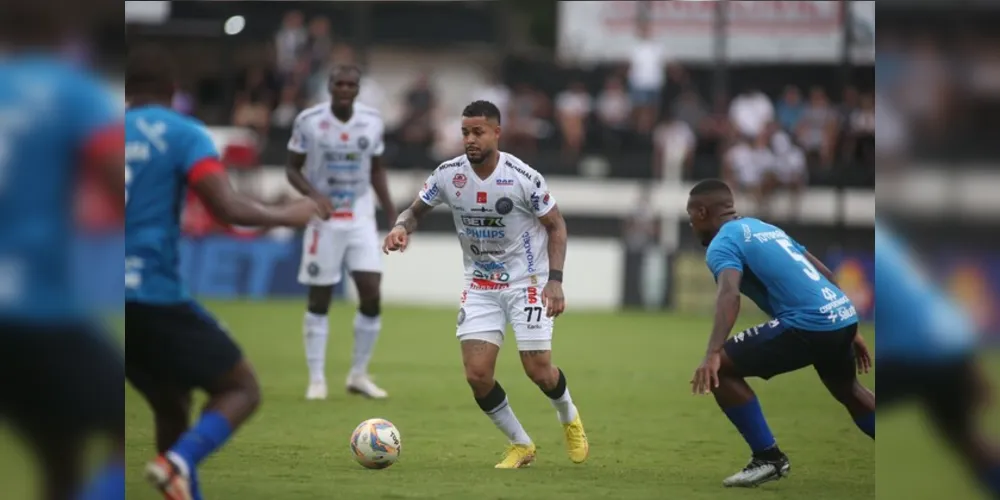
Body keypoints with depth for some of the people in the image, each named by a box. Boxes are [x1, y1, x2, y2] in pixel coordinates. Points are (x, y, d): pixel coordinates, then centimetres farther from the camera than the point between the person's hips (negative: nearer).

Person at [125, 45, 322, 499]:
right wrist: (286, 217, 2)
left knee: (171, 405, 21)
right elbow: (227, 208, -14)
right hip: (155, 295, -6)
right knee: (242, 389, 8)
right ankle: (179, 462, -18)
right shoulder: (184, 134, -2)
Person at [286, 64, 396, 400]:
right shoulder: (309, 121, -11)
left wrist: (393, 217, 7)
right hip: (324, 219, -3)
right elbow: (293, 168, -2)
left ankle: (358, 375, 10)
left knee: (372, 296, -5)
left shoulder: (373, 122, -1)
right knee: (319, 300, 2)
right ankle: (317, 379, 11)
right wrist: (313, 194, -21)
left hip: (361, 220, 3)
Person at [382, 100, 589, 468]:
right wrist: (402, 227, -19)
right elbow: (416, 210, 6)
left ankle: (570, 419, 29)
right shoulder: (448, 175, -9)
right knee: (477, 374, -8)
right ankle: (520, 445, 13)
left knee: (538, 370, -7)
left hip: (527, 282, -3)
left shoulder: (523, 177, -17)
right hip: (479, 285, 3)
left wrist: (555, 280, -17)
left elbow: (555, 225, -7)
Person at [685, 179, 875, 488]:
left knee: (720, 369, -3)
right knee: (846, 390, 36)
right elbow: (826, 275, 28)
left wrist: (713, 354, -33)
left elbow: (730, 295, -22)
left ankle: (768, 458, -1)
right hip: (844, 313, 9)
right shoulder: (766, 228, 26)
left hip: (808, 323, -9)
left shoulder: (722, 244, 0)